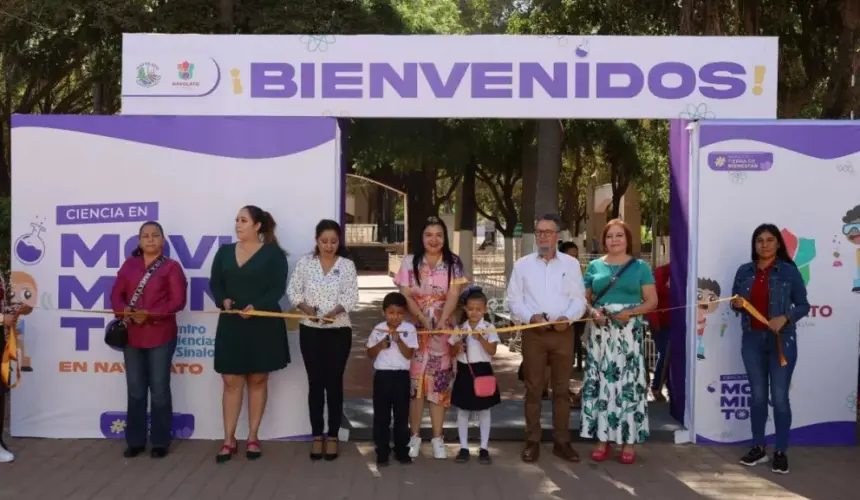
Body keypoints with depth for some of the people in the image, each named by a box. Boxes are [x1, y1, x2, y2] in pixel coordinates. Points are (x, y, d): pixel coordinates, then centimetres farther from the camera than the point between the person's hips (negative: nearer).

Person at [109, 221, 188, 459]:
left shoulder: (171, 266, 0)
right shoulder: (129, 264, 13)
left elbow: (178, 301, -8)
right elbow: (116, 293, 9)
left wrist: (150, 314, -18)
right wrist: (123, 310, -12)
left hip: (160, 336, -4)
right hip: (132, 335, 4)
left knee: (159, 390, 2)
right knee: (135, 390, 9)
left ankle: (160, 442, 10)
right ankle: (135, 441, 17)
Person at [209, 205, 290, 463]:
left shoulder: (273, 254, -3)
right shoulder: (224, 252, 10)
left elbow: (278, 289, -10)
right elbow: (215, 284, 8)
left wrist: (256, 307, -24)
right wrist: (223, 300, -13)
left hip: (263, 326, -3)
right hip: (231, 325, 3)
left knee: (258, 380, 7)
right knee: (231, 381, 3)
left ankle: (253, 438, 16)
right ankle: (229, 439, 9)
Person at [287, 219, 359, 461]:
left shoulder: (347, 265, -1)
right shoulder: (305, 262, 2)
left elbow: (351, 297, -8)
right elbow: (293, 291, 2)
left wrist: (334, 312, -24)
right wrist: (306, 308, -15)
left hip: (339, 331, -1)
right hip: (310, 330, 1)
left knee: (334, 383, 4)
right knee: (315, 383, 5)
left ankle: (333, 436, 13)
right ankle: (317, 436, 14)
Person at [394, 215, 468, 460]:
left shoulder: (453, 263, 2)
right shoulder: (410, 262, 2)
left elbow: (453, 295, -7)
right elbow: (406, 295, -4)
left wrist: (441, 320, -21)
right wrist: (423, 319, -17)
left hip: (442, 329, 0)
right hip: (415, 328, 0)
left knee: (439, 382, 2)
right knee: (414, 380, 1)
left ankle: (437, 438, 10)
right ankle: (414, 436, 11)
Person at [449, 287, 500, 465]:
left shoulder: (489, 328, -6)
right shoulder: (460, 328, 2)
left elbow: (492, 351, -14)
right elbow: (452, 352, 7)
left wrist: (480, 338, -27)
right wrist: (457, 346, -14)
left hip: (482, 371, -2)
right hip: (464, 371, 2)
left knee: (484, 410, 7)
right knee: (463, 410, 8)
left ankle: (484, 448, 16)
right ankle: (464, 447, 18)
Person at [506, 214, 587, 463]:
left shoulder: (571, 263, 6)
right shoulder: (523, 264, 4)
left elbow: (579, 299, 3)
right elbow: (513, 299, 2)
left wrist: (567, 317, -16)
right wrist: (531, 316, -14)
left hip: (563, 332, 1)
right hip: (533, 333, -1)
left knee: (562, 388, 7)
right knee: (533, 388, 3)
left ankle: (562, 442, 15)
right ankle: (532, 441, 10)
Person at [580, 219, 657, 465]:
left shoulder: (640, 266, 5)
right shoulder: (594, 266, 10)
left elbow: (652, 301, 2)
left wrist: (631, 312, -13)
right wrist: (592, 312, -8)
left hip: (629, 332, -2)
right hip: (601, 332, 2)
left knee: (629, 383, -3)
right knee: (601, 382, 2)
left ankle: (628, 441, 4)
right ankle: (602, 439, 9)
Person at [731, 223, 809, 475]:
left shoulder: (789, 271, -4)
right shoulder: (744, 271, 6)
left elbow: (803, 305, -1)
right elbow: (736, 303, 14)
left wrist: (785, 318, -18)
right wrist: (737, 304, -9)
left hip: (782, 341, -3)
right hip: (752, 340, 3)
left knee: (779, 397, -2)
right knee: (757, 396, 10)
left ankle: (781, 452, 9)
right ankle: (758, 448, 20)